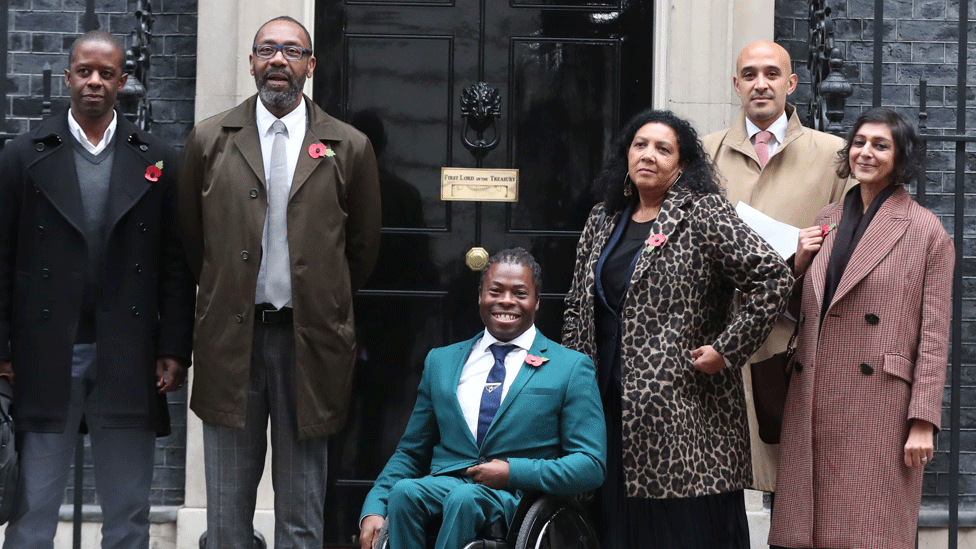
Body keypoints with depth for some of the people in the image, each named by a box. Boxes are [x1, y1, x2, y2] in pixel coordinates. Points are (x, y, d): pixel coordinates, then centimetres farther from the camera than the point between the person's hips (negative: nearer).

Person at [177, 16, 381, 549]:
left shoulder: (349, 147, 4)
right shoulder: (208, 140, 5)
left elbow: (363, 245, 11)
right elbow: (190, 237, 12)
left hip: (310, 342, 0)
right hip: (230, 339, 1)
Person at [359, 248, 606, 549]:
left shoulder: (572, 368, 7)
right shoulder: (440, 361, 19)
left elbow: (591, 465, 0)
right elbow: (410, 453, 19)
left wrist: (513, 472, -12)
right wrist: (373, 510, 1)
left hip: (515, 498, -3)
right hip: (440, 487, 3)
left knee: (465, 498, -36)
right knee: (403, 491, -31)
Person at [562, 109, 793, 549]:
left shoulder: (703, 215, -5)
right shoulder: (603, 220, 15)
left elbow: (774, 280, -13)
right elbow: (577, 306, 23)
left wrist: (725, 350, -12)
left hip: (684, 409, -6)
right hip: (612, 405, 6)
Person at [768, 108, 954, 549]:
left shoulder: (925, 231, -1)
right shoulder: (825, 222, 14)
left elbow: (933, 335, -4)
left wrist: (922, 422, -10)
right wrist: (799, 264, 4)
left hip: (880, 408, -5)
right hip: (814, 403, 5)